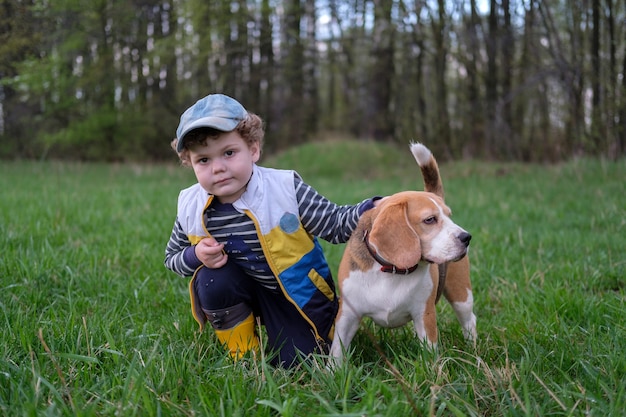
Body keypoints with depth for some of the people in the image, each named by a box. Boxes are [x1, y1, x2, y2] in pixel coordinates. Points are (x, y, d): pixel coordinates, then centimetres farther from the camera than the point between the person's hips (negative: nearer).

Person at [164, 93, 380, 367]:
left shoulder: (284, 188, -24)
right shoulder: (191, 208, -14)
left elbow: (335, 224, -19)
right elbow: (172, 258, 1)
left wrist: (373, 210, -39)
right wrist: (195, 256, -23)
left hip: (298, 289, -2)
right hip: (245, 290, 3)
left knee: (294, 364, -11)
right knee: (211, 280, -27)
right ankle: (245, 356, -2)